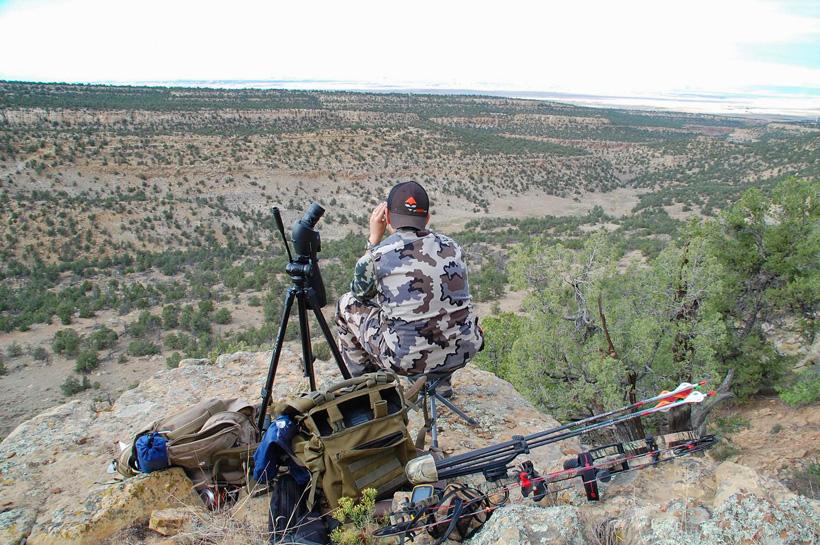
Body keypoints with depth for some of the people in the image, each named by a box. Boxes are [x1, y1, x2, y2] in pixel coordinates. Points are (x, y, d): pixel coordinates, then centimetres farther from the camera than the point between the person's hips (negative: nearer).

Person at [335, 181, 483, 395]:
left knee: (347, 303, 18)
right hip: (463, 351, 4)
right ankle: (441, 379, 30)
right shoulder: (451, 246, 2)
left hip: (407, 358, -3)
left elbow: (360, 292, 12)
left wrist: (374, 239, 11)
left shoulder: (379, 254, -10)